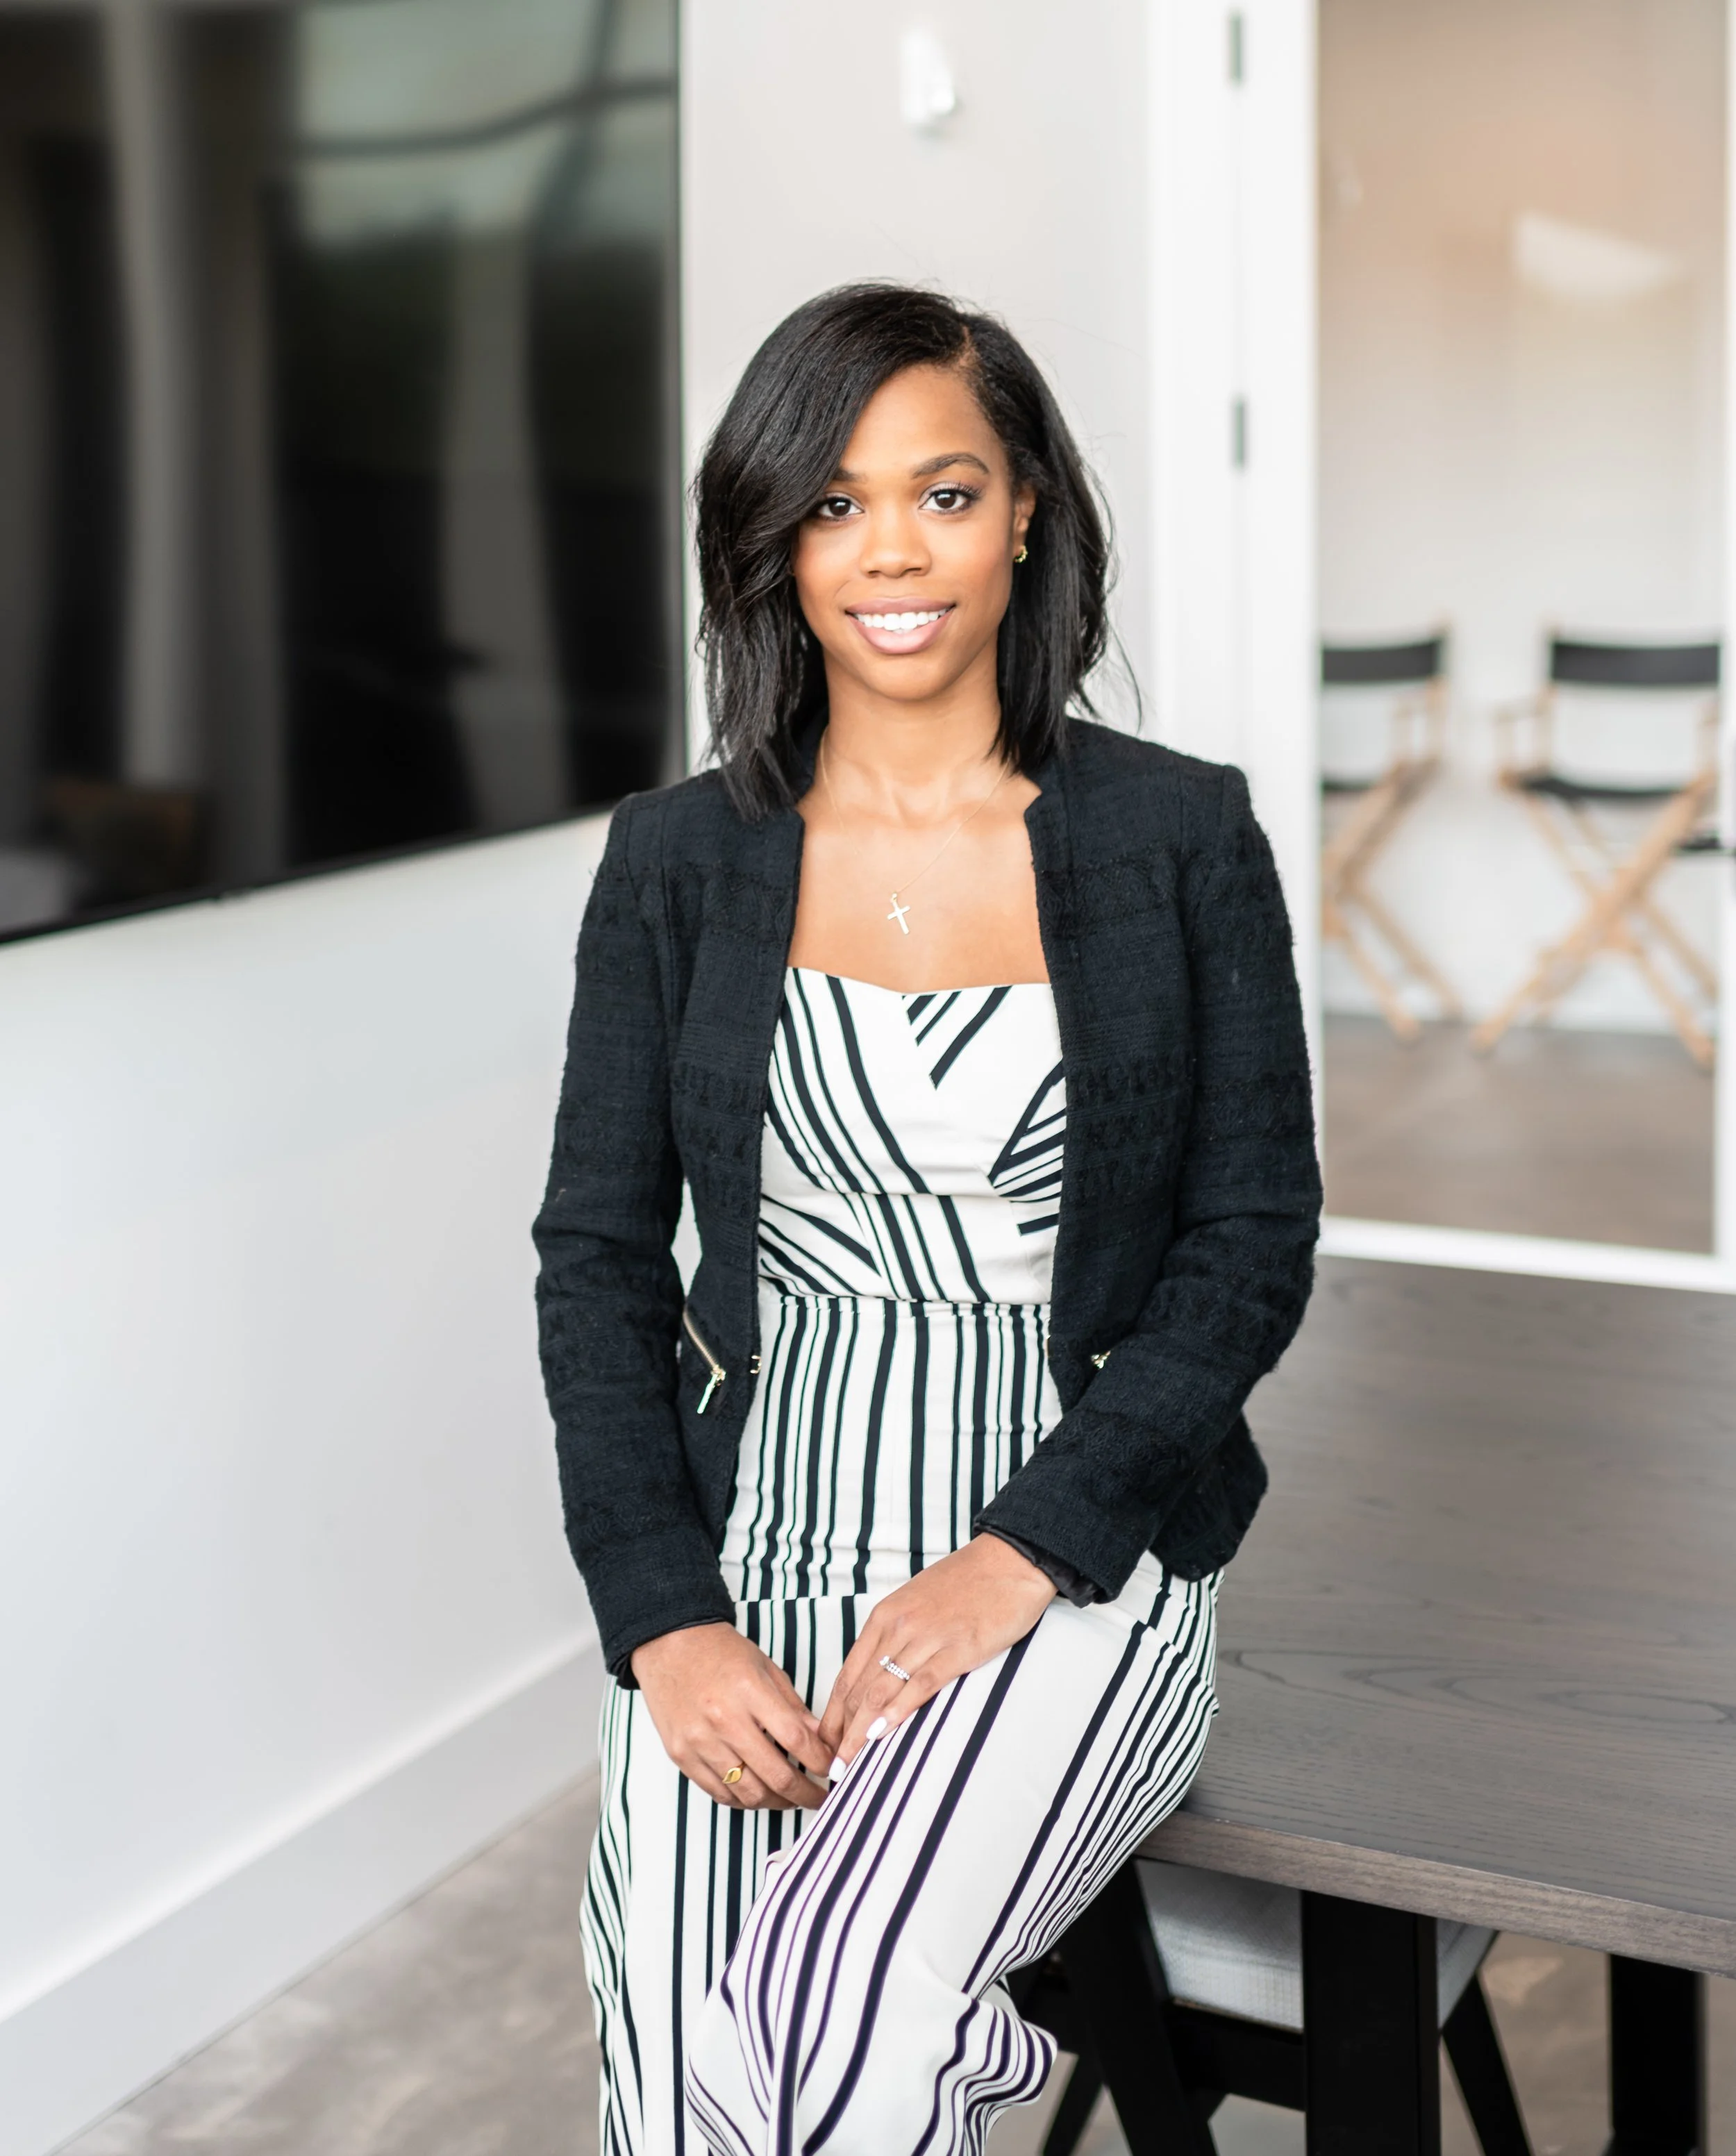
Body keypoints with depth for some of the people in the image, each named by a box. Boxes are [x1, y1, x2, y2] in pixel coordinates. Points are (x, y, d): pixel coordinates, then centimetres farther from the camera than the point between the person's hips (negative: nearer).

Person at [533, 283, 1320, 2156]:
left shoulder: (1182, 840, 1)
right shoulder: (677, 861, 5)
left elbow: (1254, 1242, -1)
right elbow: (598, 1253, 5)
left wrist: (1024, 1555, -12)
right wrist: (667, 1622, -8)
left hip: (1076, 1545, -1)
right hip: (752, 1540, 2)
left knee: (843, 1994, -25)